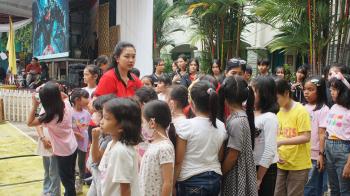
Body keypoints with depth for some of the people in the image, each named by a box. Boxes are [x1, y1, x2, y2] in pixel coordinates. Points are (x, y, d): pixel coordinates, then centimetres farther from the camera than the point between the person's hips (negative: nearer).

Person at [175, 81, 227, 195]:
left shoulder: (187, 125, -16)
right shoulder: (221, 126, -1)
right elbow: (220, 158, 8)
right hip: (215, 179, 5)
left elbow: (178, 161, -12)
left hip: (191, 182, -5)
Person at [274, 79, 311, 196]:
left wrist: (282, 142, -24)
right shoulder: (278, 111, 5)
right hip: (281, 163, 5)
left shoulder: (301, 111, -12)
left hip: (298, 164, -5)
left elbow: (306, 137, -17)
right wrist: (276, 152, -6)